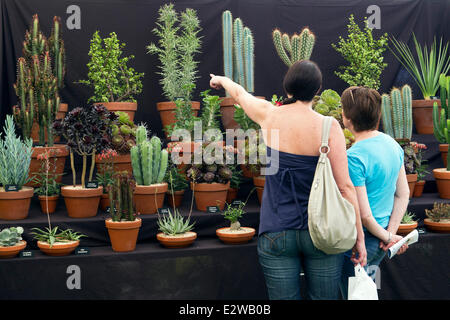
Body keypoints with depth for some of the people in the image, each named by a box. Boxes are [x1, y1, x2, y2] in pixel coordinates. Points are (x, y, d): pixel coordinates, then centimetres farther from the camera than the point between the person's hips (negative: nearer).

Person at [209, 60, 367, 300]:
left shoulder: (269, 115, -3)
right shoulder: (328, 126, -10)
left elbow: (240, 95, 21)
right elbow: (344, 186, -10)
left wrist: (222, 79, 43)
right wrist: (359, 237, -1)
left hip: (276, 234, 1)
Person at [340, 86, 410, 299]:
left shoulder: (354, 157, -25)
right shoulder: (392, 144, 0)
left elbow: (364, 215, -23)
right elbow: (403, 195, 6)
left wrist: (387, 237, -7)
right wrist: (391, 232, 2)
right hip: (380, 242, 8)